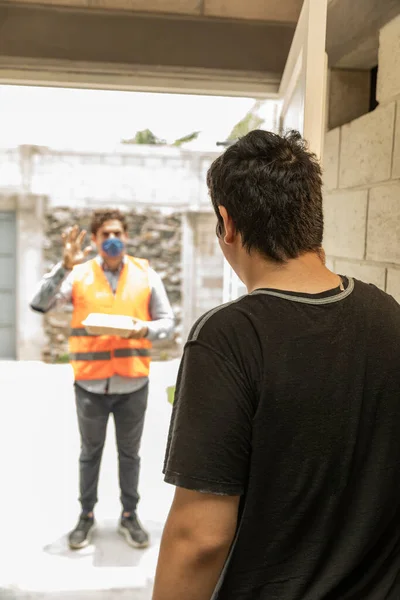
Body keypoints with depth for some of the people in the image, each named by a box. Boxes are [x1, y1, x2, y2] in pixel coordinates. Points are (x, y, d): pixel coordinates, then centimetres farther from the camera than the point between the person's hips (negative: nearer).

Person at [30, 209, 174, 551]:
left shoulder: (146, 274, 1)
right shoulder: (78, 274, -2)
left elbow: (168, 321, 4)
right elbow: (40, 305, -13)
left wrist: (145, 329, -17)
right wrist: (65, 267, -23)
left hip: (132, 383, 1)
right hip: (90, 383, 0)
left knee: (130, 453, 14)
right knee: (90, 453, 15)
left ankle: (130, 516, 30)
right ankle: (86, 516, 31)